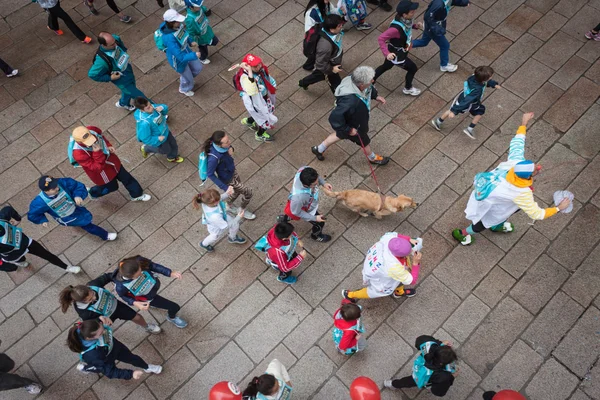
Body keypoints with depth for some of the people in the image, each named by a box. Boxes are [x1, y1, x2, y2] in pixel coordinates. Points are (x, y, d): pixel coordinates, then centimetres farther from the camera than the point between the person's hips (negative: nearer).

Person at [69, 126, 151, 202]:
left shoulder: (92, 130, -26)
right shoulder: (79, 154, -41)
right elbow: (97, 167, -36)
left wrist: (108, 146, -14)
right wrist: (97, 152, -48)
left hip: (110, 159, 5)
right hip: (101, 172, -5)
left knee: (126, 177, 20)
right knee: (112, 186, 23)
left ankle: (137, 195, 47)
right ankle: (92, 193, 53)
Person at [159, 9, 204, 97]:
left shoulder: (177, 26, -20)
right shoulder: (169, 38, -42)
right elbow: (181, 57, -40)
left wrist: (190, 42, -5)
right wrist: (194, 55, -38)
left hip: (186, 51, 7)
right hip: (178, 61, -7)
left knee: (198, 67, 26)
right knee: (188, 78, 19)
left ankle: (183, 76, 56)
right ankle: (184, 89, 55)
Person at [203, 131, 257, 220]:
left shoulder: (222, 144, -23)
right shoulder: (214, 157, -43)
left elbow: (229, 147, 1)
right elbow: (210, 174, -28)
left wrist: (231, 149, -24)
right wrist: (225, 187, -24)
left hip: (232, 171, 7)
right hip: (227, 180, -7)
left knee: (238, 190, 30)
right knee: (248, 193, 10)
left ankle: (229, 206, 59)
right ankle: (242, 211, 40)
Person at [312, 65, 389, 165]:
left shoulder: (356, 80, -26)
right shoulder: (350, 101, -50)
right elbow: (335, 118, -43)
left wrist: (375, 95, -6)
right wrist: (349, 130, -30)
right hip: (354, 126, -7)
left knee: (341, 134, 33)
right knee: (364, 142, 24)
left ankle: (319, 149, 54)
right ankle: (373, 158, 59)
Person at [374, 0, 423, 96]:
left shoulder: (404, 20, -15)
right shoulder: (396, 28, -40)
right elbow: (380, 38, -37)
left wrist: (415, 26, -8)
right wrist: (387, 54, -44)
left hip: (400, 51, 8)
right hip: (397, 55, -8)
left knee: (386, 66, 29)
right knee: (413, 69, 13)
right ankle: (408, 89, 41)